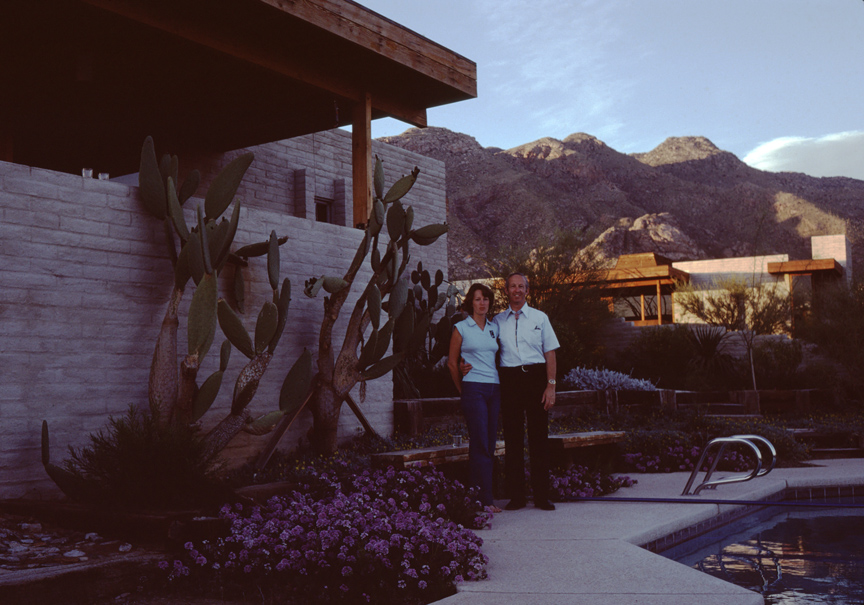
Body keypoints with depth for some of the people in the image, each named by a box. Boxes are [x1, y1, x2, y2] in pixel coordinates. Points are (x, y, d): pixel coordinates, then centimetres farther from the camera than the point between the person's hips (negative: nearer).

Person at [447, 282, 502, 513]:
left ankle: (484, 496, 12)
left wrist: (499, 383, 11)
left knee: (490, 444, 5)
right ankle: (484, 499, -7)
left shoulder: (494, 328, 14)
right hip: (473, 388, -5)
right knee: (480, 444, -9)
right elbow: (452, 362, 5)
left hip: (494, 389, 5)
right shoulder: (461, 328, 1)